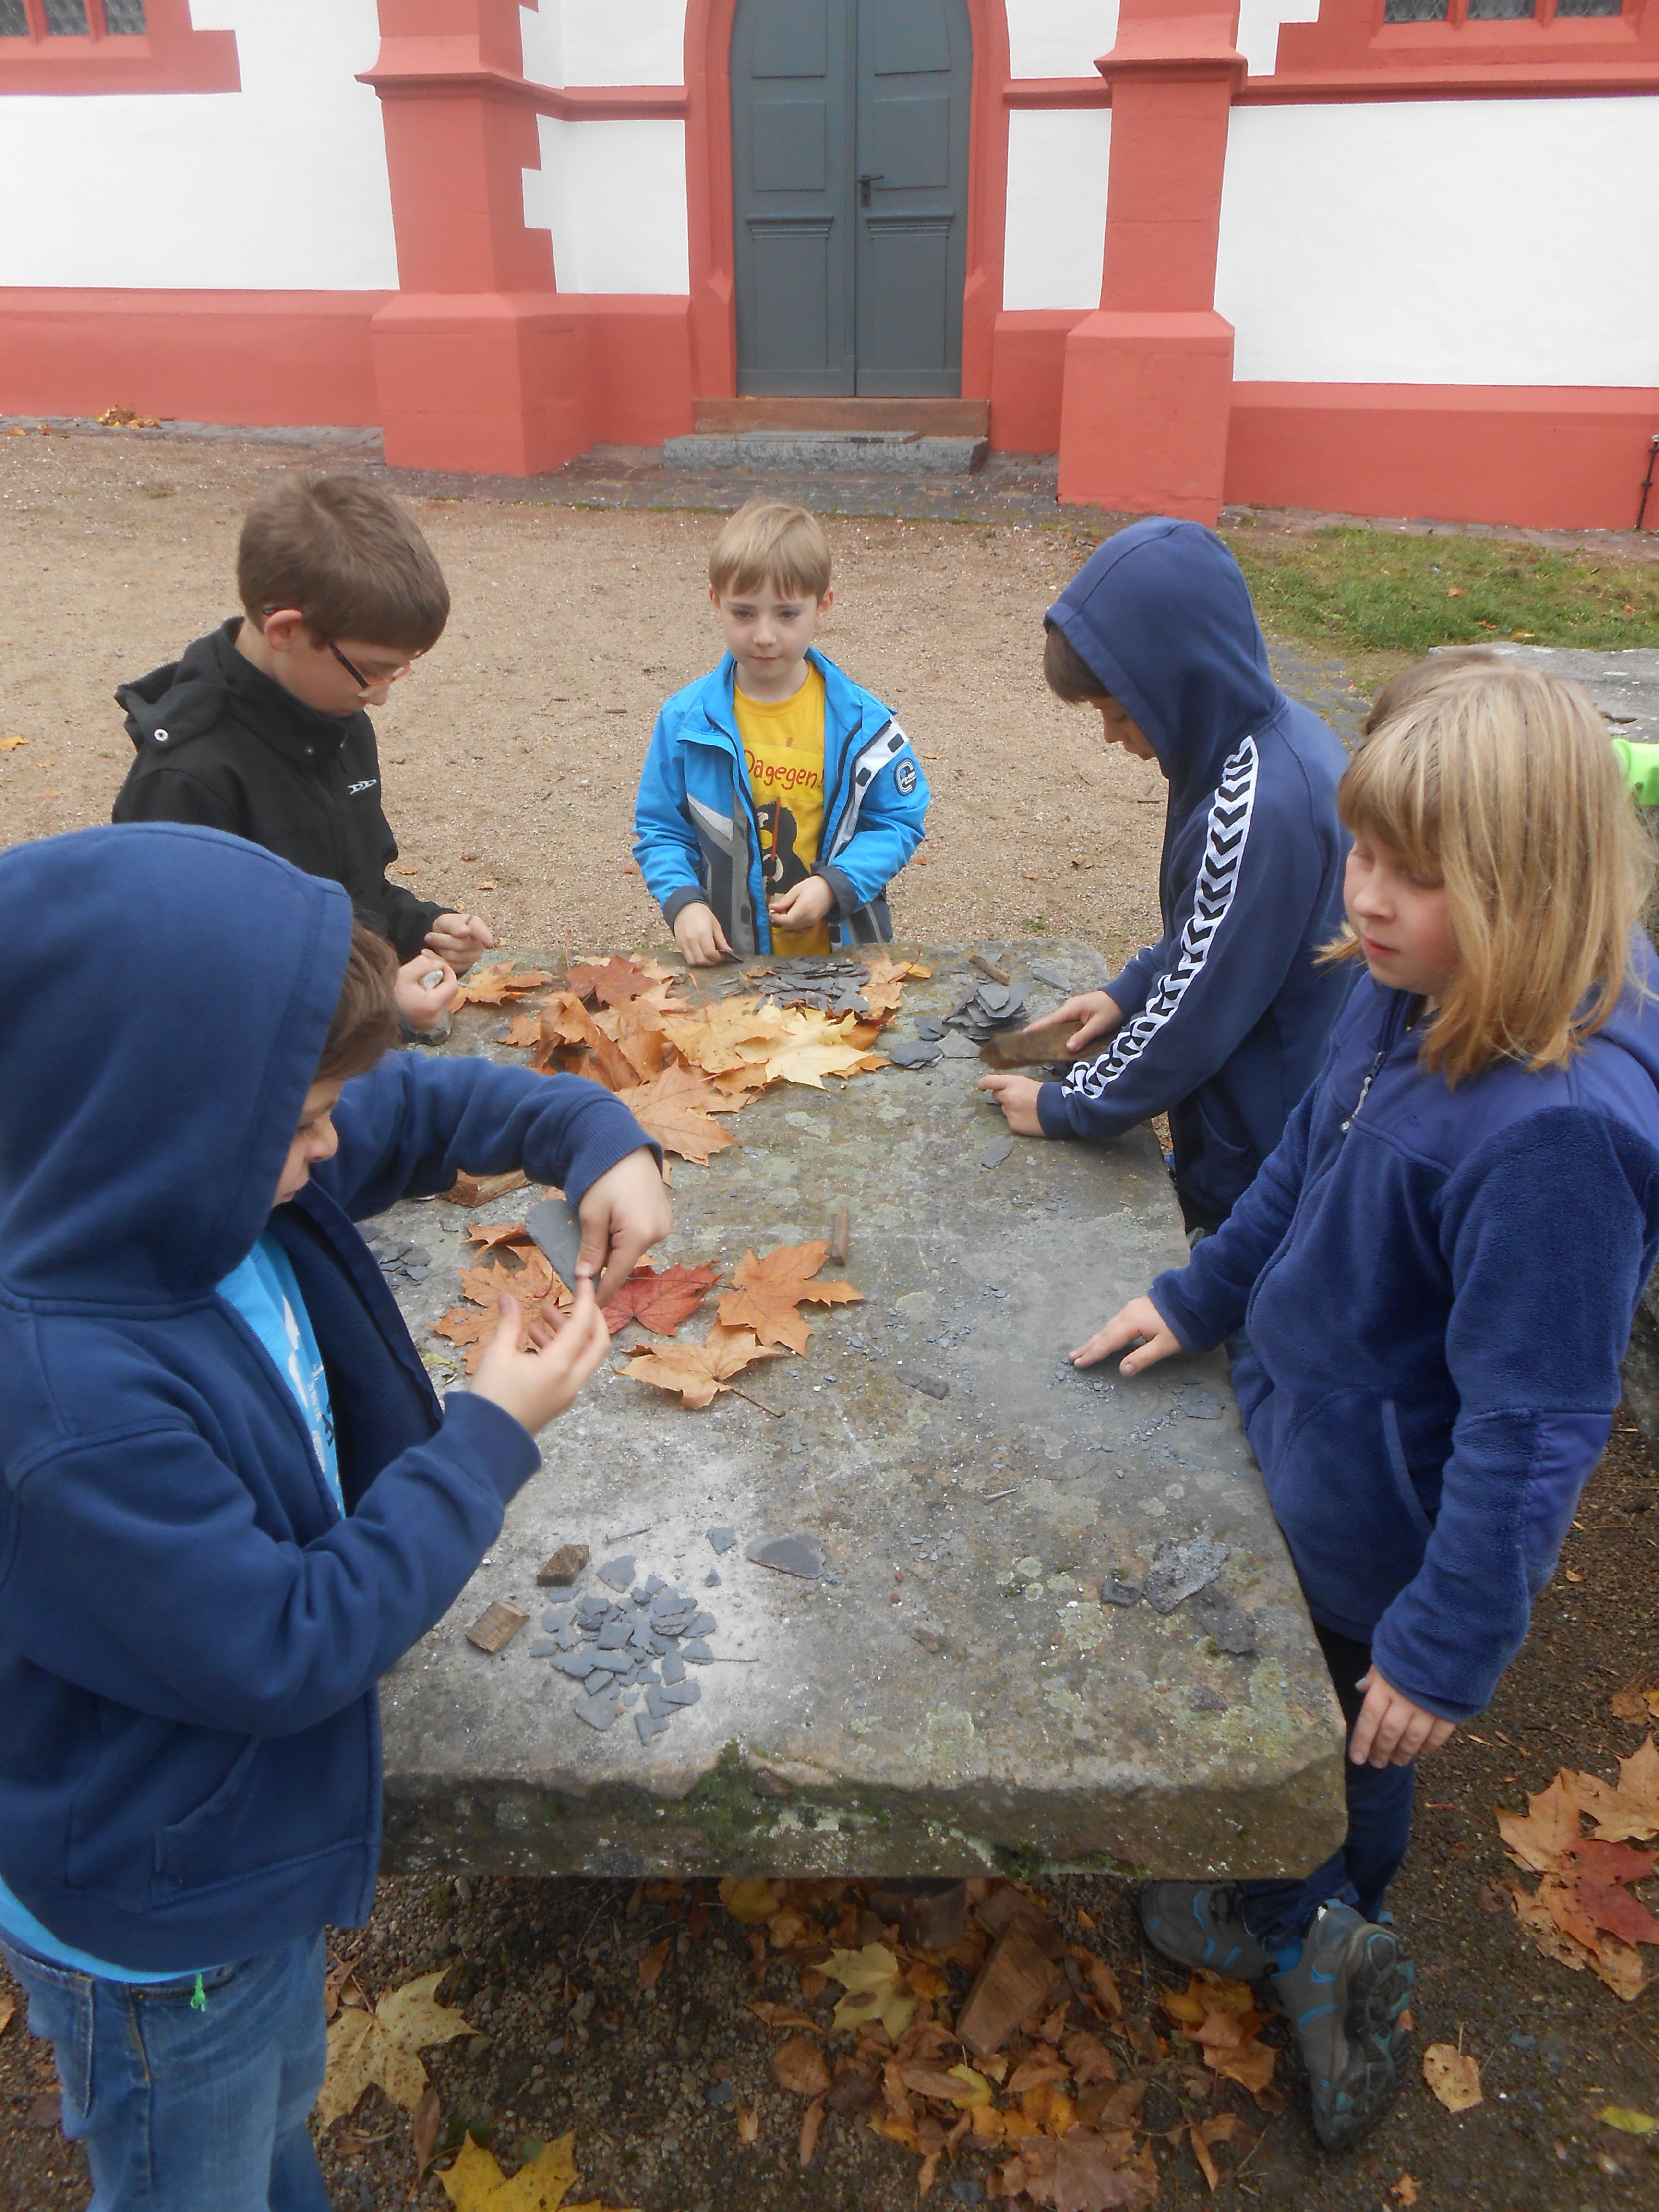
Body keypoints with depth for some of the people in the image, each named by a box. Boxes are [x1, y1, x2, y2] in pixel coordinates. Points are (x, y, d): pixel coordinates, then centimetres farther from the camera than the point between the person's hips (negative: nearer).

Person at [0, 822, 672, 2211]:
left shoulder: (210, 1190, -15)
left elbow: (414, 1105, 1)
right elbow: (292, 1650, -30)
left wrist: (595, 1135, -15)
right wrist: (490, 1438, -25)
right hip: (159, 1939, -7)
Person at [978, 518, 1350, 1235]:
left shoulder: (1261, 809, -31)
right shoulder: (1274, 736, -1)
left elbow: (1199, 1009, -23)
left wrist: (1066, 1107, -12)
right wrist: (1132, 989, 9)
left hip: (1260, 1163, -9)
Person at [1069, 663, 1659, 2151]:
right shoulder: (1408, 1001, -11)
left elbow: (1532, 1426, -29)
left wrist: (1452, 1645, -21)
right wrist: (1202, 1296, 14)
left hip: (1379, 1532, -8)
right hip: (1295, 1442, 8)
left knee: (1351, 1745, 20)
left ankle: (1299, 1933, 50)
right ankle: (1316, 1936, 54)